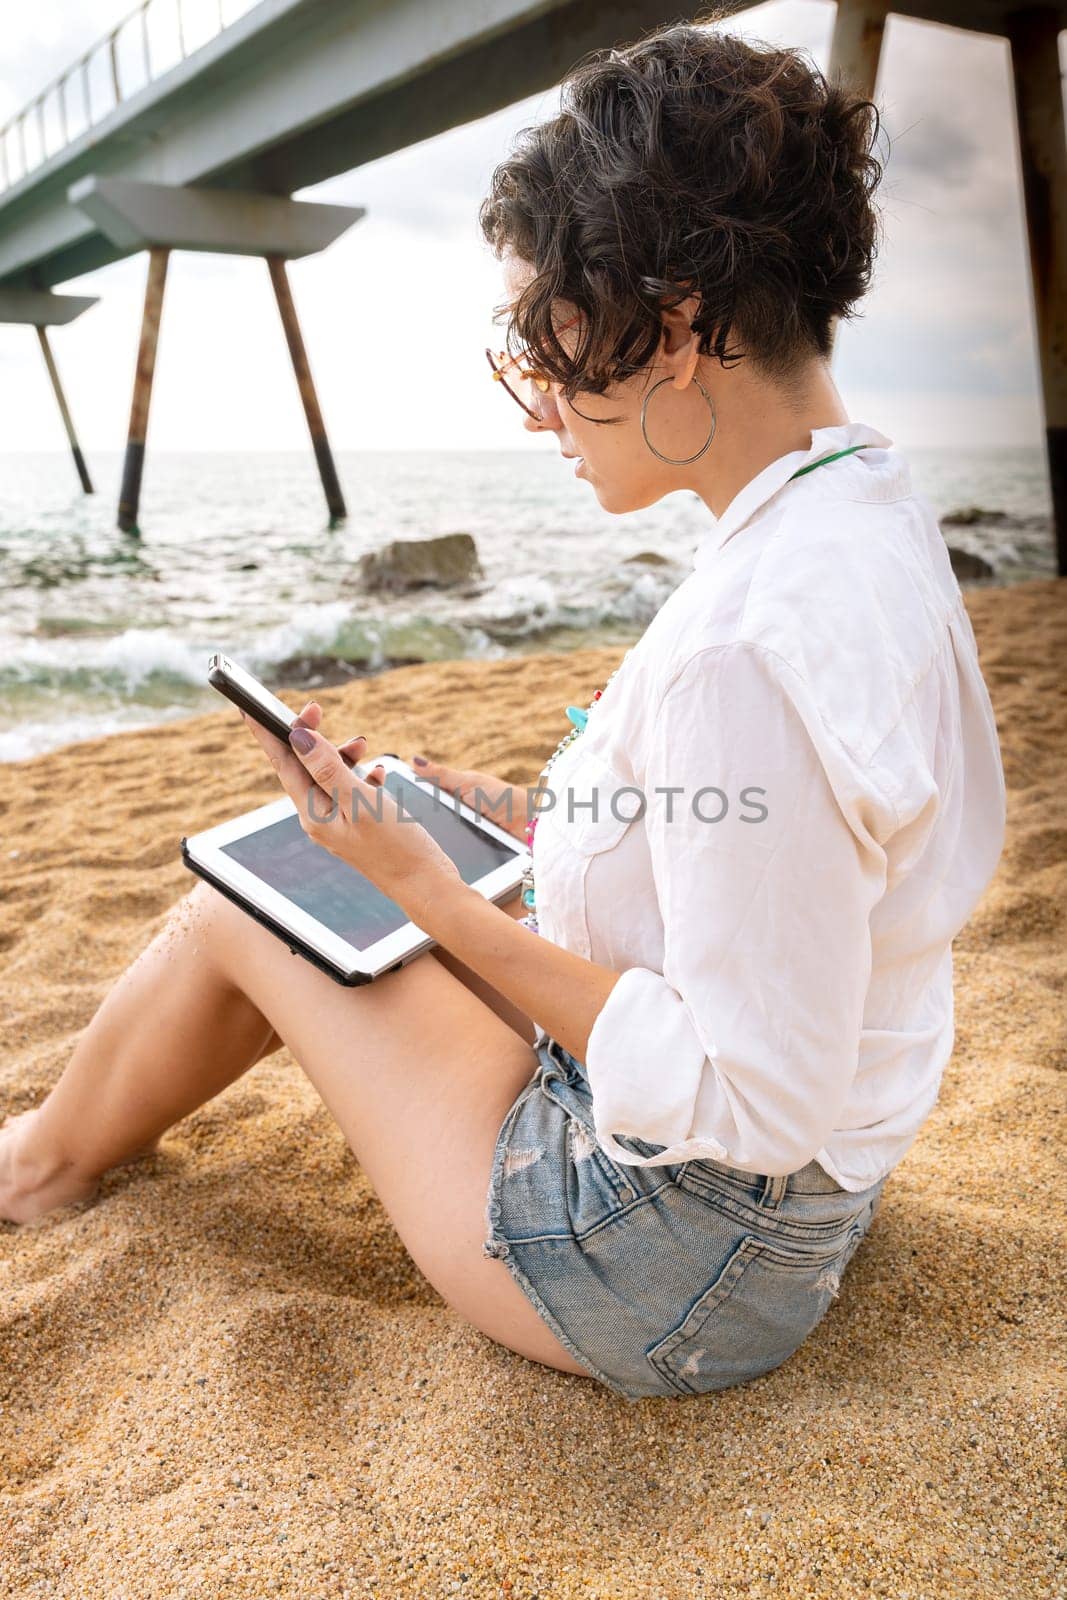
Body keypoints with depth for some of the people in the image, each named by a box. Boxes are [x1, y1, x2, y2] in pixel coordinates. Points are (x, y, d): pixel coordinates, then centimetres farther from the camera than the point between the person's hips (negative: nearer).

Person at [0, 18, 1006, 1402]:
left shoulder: (751, 647, -33)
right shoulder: (870, 507, -2)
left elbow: (747, 1104, -28)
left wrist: (440, 896, -22)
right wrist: (523, 817, 4)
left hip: (667, 1263, -8)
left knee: (240, 903, 4)